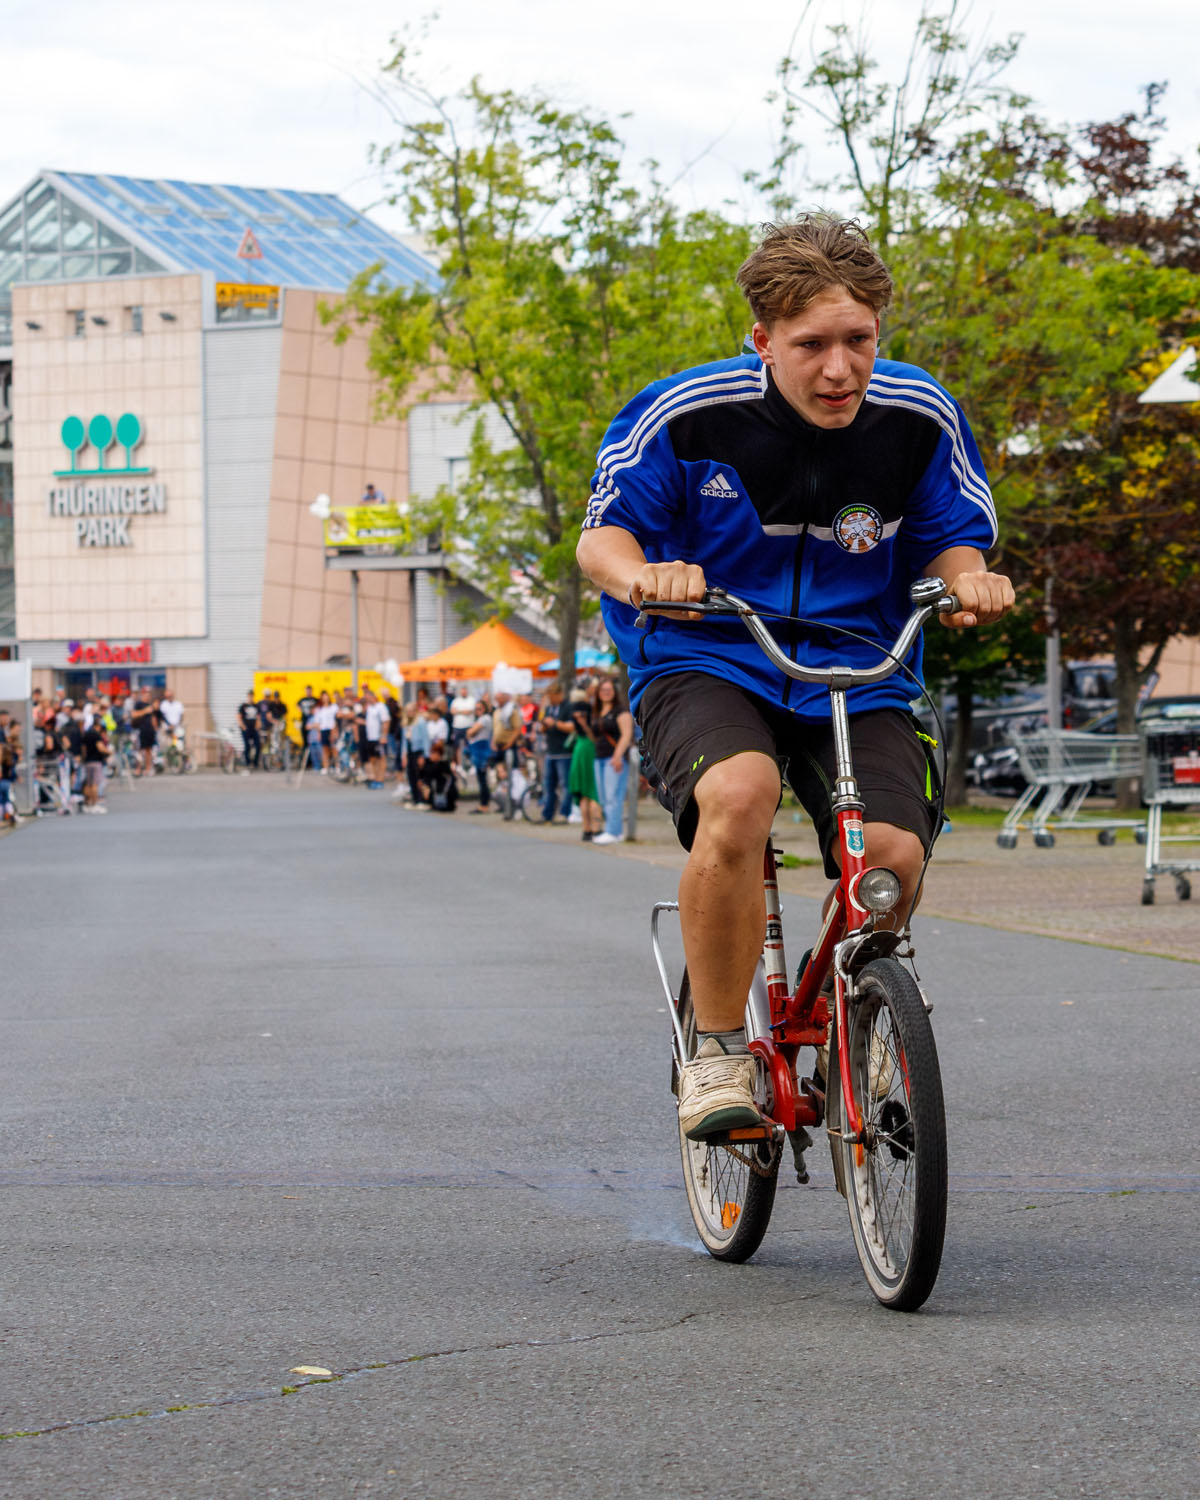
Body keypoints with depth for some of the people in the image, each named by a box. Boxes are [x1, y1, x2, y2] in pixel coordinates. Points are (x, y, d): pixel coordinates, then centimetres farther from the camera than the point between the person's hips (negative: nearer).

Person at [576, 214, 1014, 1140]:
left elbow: (952, 542, 5)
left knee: (893, 856, -22)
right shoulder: (686, 415, -14)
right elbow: (603, 533, -3)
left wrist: (968, 578, -20)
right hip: (704, 662, -2)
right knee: (738, 794, -36)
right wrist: (639, 572, -27)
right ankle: (717, 1050, -17)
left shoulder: (920, 419, -7)